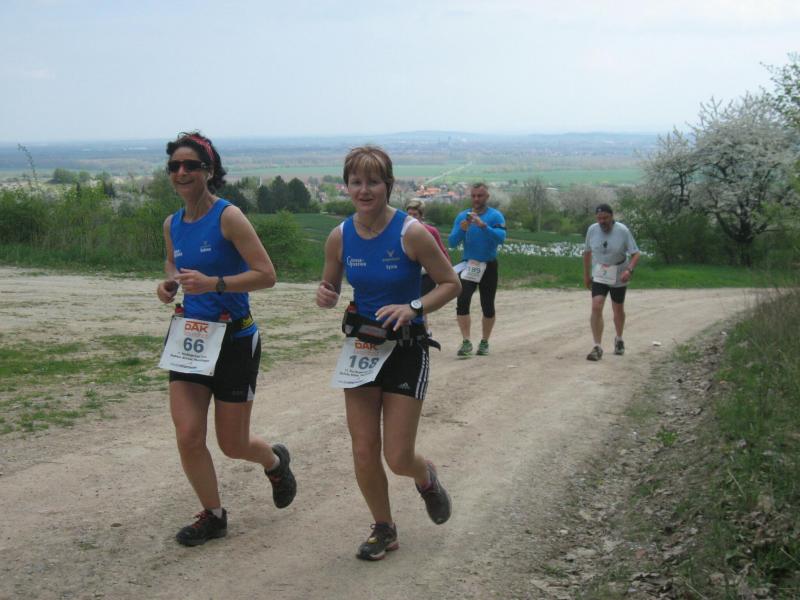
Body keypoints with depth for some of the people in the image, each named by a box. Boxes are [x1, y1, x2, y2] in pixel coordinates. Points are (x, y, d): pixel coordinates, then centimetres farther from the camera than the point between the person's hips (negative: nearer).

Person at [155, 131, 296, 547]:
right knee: (188, 436, -4)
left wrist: (213, 284, -29)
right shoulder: (172, 224, 4)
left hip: (234, 340, -5)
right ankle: (213, 516, 17)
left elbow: (266, 275, -18)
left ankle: (276, 462, 41)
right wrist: (169, 283, 3)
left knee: (232, 443, 6)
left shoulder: (228, 217, -15)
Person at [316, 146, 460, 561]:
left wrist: (414, 308, -25)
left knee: (398, 457, -3)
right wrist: (325, 296, -14)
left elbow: (451, 284, -9)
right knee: (364, 453, 4)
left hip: (405, 349, -4)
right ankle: (383, 530, 27)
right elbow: (330, 287, 10)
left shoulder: (411, 233, -17)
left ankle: (426, 478, 34)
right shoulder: (340, 237, -4)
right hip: (361, 347, 4)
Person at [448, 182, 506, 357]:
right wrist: (462, 229, -22)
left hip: (488, 266, -1)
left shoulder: (495, 216, -6)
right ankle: (466, 342, -12)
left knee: (487, 306, 7)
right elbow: (452, 242, -4)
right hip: (468, 265, 1)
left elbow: (501, 237, -22)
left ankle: (484, 342, 23)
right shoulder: (462, 216, 2)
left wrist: (483, 225, -35)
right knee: (462, 302, -16)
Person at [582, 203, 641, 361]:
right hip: (599, 277, 1)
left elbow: (635, 254, -15)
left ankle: (619, 340, 41)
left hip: (619, 278, -1)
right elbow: (587, 252, 6)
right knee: (596, 308, -16)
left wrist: (629, 269, -34)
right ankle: (597, 347, -14)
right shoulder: (592, 230, -9)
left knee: (618, 310, 15)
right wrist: (586, 274, 9)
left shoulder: (623, 231, -18)